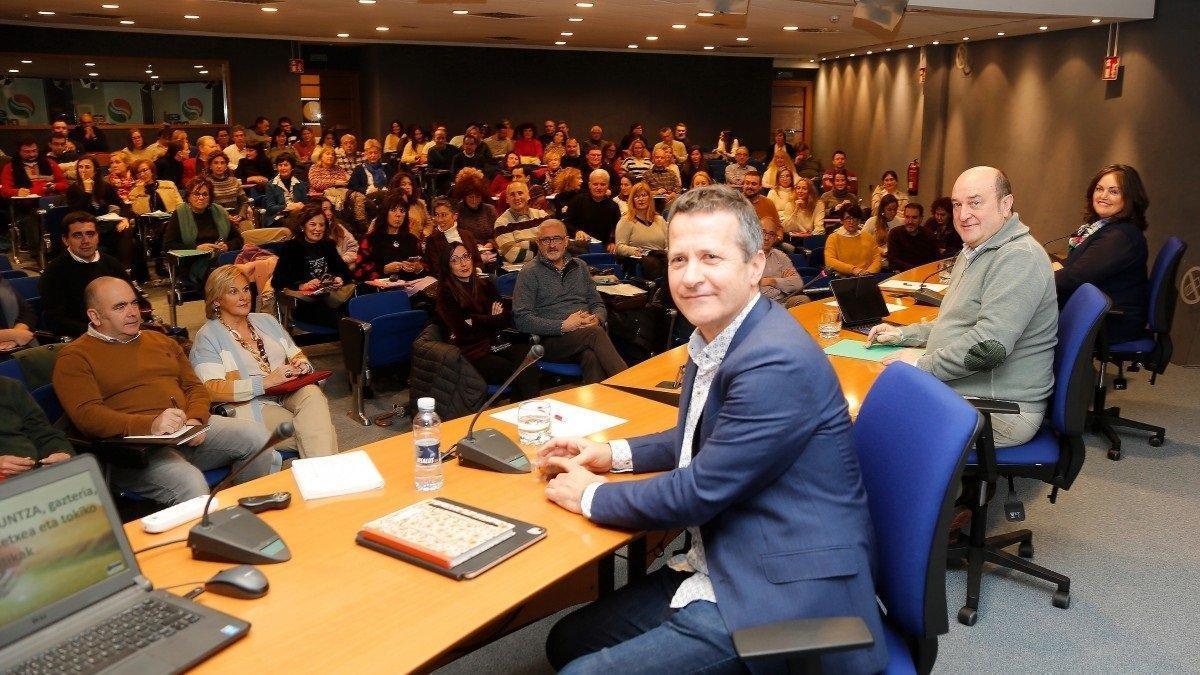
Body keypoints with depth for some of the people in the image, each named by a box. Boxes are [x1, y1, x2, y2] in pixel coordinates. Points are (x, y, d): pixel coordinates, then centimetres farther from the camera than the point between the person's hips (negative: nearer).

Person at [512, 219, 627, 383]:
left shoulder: (579, 266, 22)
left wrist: (596, 319, -3)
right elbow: (522, 320, -5)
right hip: (552, 341, -4)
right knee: (594, 333, -34)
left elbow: (598, 304, 24)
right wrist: (563, 326, -15)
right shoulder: (529, 273, 6)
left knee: (591, 356, -36)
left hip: (586, 331, 4)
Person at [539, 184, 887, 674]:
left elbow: (697, 492, -21)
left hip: (785, 599, -9)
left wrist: (590, 496, -6)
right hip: (721, 569, 9)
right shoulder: (714, 337, 5)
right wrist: (615, 454, 9)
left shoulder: (777, 362, -25)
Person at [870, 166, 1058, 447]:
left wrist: (922, 364, -17)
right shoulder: (972, 252, 17)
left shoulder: (1019, 257, -19)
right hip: (956, 394, 10)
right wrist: (903, 334, 15)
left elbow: (989, 346, -28)